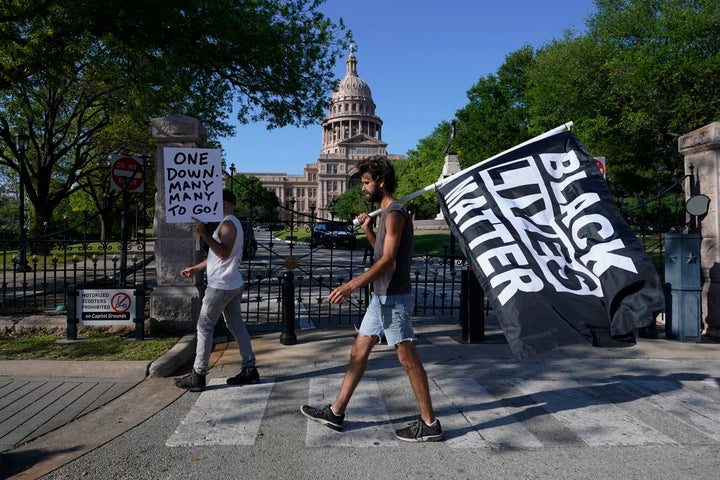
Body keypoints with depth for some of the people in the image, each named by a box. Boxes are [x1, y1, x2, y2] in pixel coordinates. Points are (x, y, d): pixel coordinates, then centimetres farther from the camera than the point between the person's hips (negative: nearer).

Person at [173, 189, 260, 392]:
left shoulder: (228, 224, -14)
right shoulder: (230, 223, 19)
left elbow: (224, 253, -27)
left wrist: (203, 234, -29)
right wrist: (196, 268, 23)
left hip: (221, 285, -10)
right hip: (232, 284, 10)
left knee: (204, 327, -3)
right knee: (237, 326, 11)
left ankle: (198, 376, 3)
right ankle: (250, 370, 14)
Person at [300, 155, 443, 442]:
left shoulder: (395, 213, -15)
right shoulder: (386, 214, 15)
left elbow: (388, 260, -23)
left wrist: (352, 285, -28)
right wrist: (368, 232, 7)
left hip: (394, 298, -10)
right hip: (381, 297, 10)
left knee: (408, 358, -3)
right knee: (359, 351, 13)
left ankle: (429, 424, 8)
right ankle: (336, 412, 22)